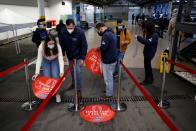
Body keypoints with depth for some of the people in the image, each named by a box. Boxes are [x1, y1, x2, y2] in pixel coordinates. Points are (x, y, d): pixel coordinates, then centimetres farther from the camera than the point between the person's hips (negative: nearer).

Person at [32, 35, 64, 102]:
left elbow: (60, 59, -35)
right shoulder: (41, 47, -33)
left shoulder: (57, 46, -33)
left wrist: (61, 72, -46)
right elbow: (39, 60, -31)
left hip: (55, 60, 0)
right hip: (45, 60, 1)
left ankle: (57, 93, 6)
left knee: (55, 76, -13)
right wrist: (37, 73, -37)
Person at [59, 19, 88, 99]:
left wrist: (82, 58, -17)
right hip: (69, 56, 4)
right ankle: (74, 83, 42)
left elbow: (84, 46, -17)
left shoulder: (80, 32, -24)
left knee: (78, 72, -6)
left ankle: (79, 89, 8)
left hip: (78, 56, -4)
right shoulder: (63, 32, -14)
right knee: (72, 71, 18)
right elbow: (62, 44, -1)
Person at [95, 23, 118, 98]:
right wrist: (101, 48, 6)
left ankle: (109, 94, 21)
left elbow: (103, 48, -28)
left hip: (108, 61, -10)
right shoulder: (111, 33, 11)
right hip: (112, 59, 10)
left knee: (108, 78, 6)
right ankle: (109, 90, 39)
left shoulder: (106, 35, -21)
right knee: (110, 77, 23)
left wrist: (99, 48, -8)